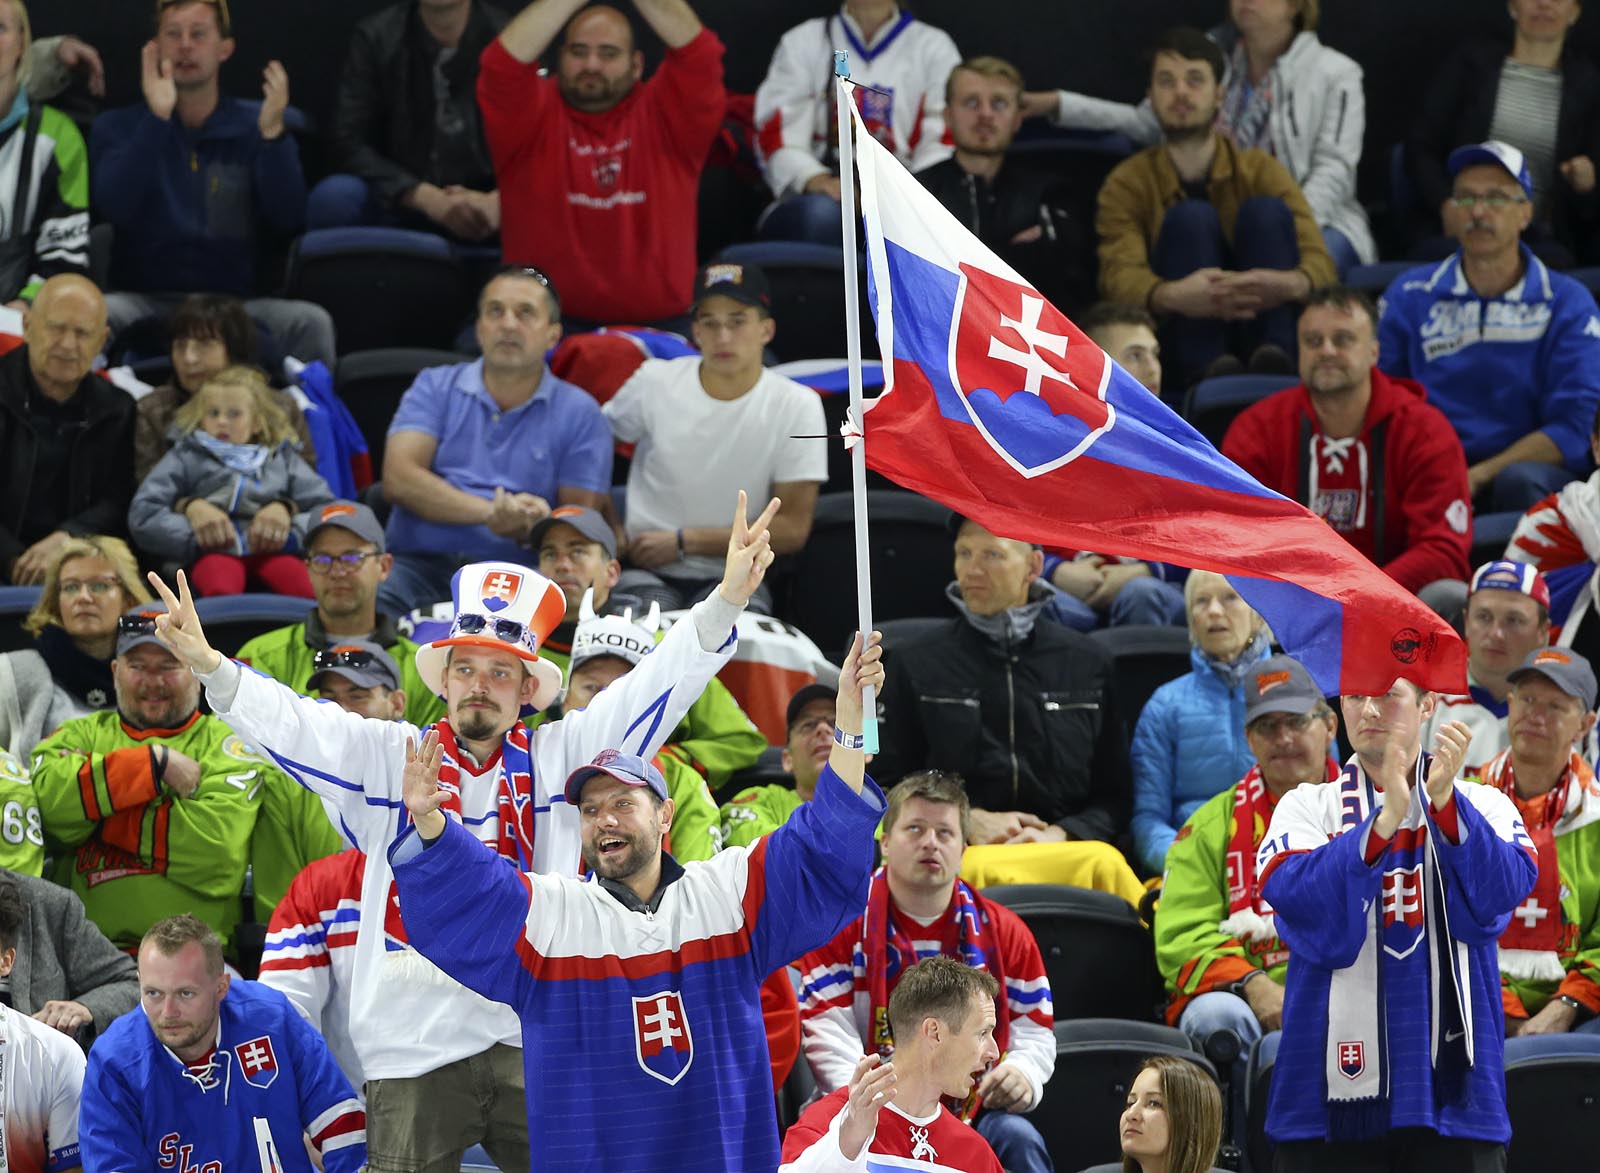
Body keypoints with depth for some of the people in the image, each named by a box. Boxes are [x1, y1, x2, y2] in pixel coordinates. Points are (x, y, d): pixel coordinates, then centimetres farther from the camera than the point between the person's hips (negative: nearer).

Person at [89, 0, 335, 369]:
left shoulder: (253, 127, 9)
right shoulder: (117, 127, 7)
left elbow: (287, 224, -4)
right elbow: (117, 209, -12)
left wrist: (272, 133, -15)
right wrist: (157, 118, -18)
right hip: (145, 302, -1)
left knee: (310, 321, -29)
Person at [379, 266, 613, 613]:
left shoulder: (579, 413, 13)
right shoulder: (435, 387, 16)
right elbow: (399, 478, 0)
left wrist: (529, 530, -18)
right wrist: (490, 511, -14)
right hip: (420, 562, 0)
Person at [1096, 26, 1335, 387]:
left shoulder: (1260, 169, 2)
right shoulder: (1128, 184, 0)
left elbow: (1319, 262, -12)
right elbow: (1120, 277, -19)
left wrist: (1291, 283, -40)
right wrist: (1174, 296, -46)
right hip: (1180, 337, -1)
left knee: (1265, 210, -18)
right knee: (1191, 217, -21)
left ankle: (1273, 357, -34)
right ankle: (1207, 366, -37)